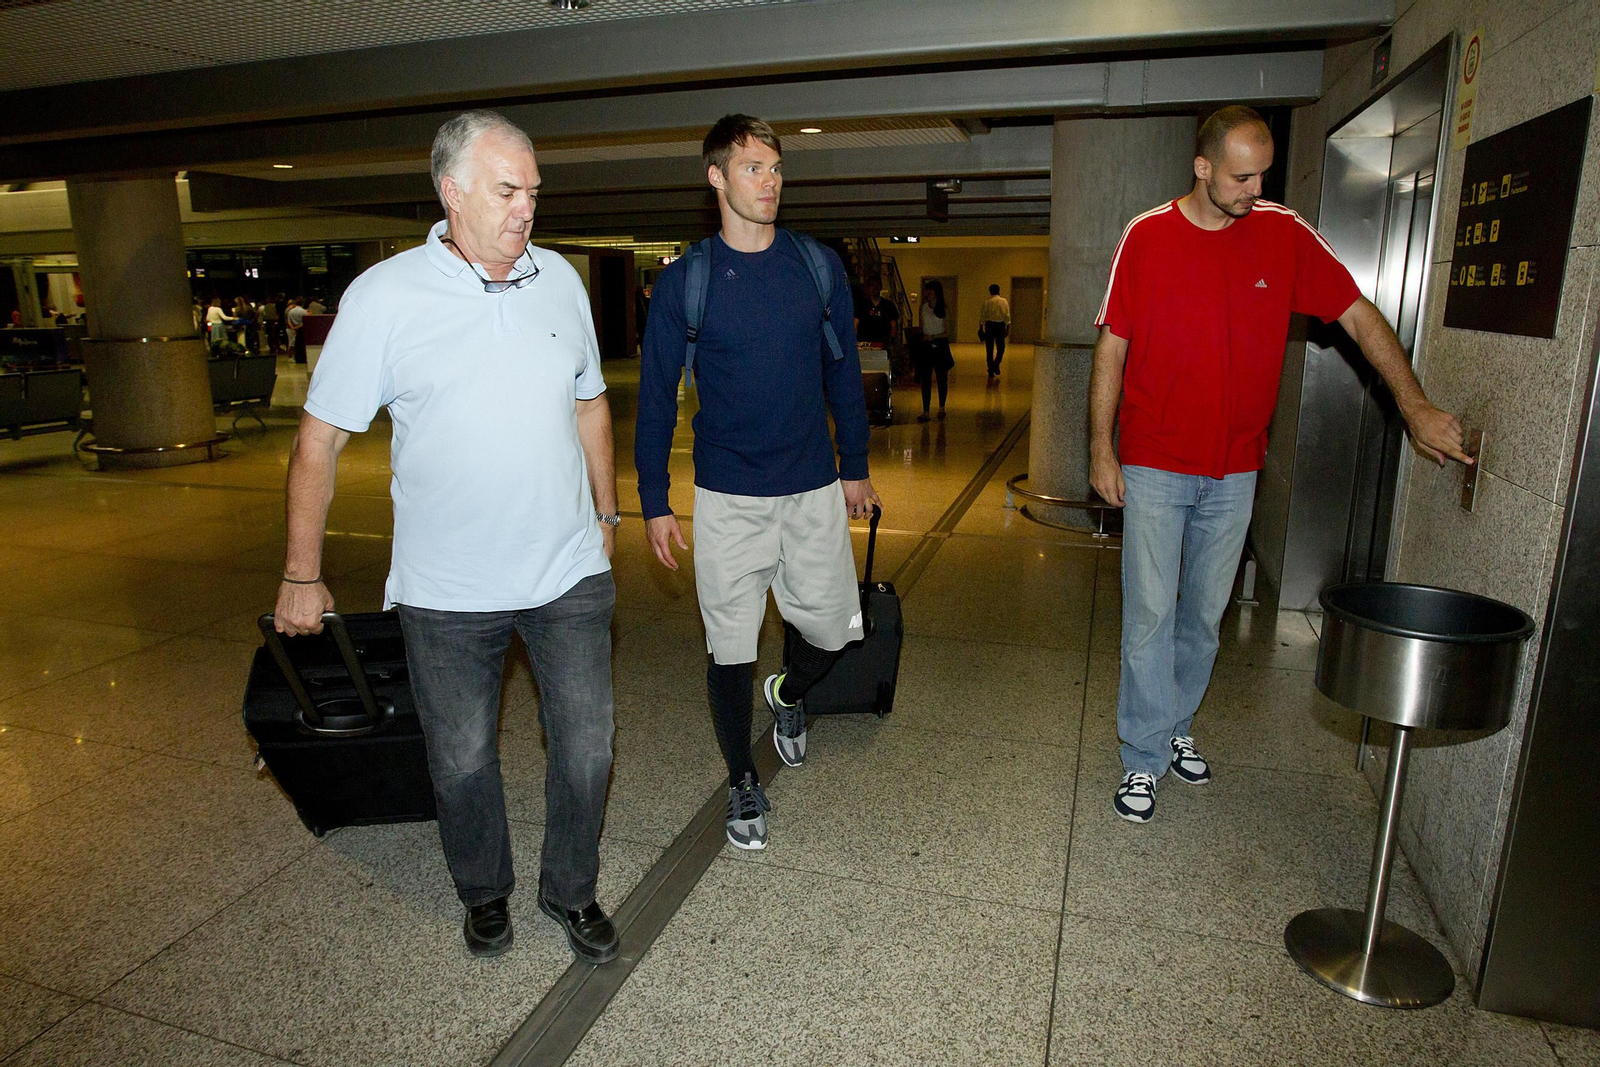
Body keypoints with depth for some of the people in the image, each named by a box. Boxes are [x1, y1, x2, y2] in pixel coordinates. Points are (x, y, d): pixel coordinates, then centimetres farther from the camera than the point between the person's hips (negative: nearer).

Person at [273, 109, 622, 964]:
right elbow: (318, 440, -3)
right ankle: (484, 892, 41)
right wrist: (301, 576, -2)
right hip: (446, 590, -2)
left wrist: (606, 512, 17)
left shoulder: (559, 280, 4)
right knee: (461, 760, 13)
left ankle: (571, 890, 34)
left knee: (585, 748, 8)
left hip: (569, 574, 3)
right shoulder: (383, 297, -8)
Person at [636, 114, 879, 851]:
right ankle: (743, 783, 28)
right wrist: (654, 502, -1)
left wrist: (855, 466, 12)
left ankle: (788, 694, 44)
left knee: (833, 629, 8)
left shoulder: (818, 266, 2)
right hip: (727, 499, -2)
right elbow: (656, 396, 0)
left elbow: (843, 371, 10)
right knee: (730, 646, 6)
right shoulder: (684, 281, -5)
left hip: (814, 489, 2)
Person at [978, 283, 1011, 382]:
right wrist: (1008, 327, 0)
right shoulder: (1004, 301, 1)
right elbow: (1007, 315, -4)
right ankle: (996, 365, -4)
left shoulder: (987, 302, 0)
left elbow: (982, 316, -2)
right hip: (1000, 325, 0)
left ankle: (991, 375, 6)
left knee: (989, 350, 5)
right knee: (1000, 348, 17)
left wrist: (981, 327, 5)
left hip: (989, 325, 1)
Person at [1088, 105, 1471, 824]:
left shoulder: (1285, 236, 2)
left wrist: (1415, 405, -3)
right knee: (1150, 615, -1)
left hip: (1234, 470, 3)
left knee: (1205, 614, 13)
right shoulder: (1147, 237, -4)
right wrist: (1101, 450, -6)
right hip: (1154, 467, -3)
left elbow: (1358, 315, 5)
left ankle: (1176, 728, 32)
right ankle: (1144, 758, 12)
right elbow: (1112, 348, -3)